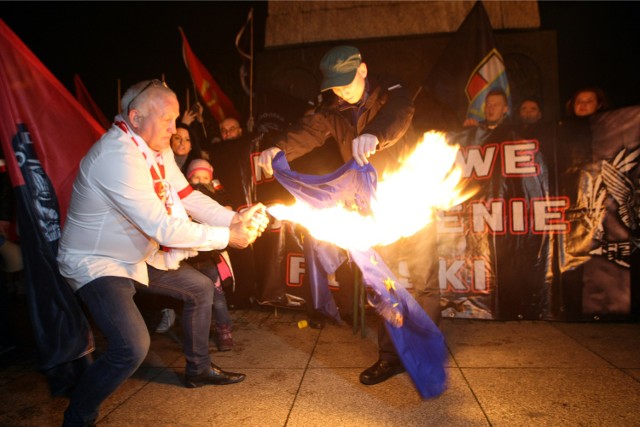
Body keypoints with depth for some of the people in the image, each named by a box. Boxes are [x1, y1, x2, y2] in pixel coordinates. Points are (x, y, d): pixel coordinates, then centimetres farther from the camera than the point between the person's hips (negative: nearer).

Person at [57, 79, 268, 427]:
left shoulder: (157, 149, 0)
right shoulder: (118, 156, -30)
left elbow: (187, 197, 1)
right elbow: (162, 227, -32)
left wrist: (234, 218, -13)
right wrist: (227, 237, -26)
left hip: (138, 255, 10)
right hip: (96, 263, -9)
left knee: (201, 288, 13)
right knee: (133, 347, -25)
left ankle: (198, 369, 32)